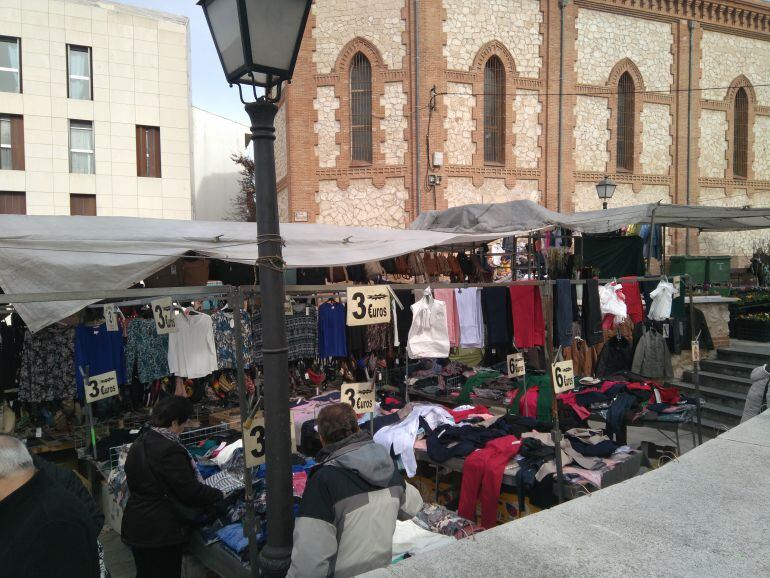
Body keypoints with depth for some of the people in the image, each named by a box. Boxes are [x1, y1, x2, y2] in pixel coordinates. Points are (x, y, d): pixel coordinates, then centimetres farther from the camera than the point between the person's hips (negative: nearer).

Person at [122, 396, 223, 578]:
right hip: (161, 532, -9)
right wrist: (220, 495, -9)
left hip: (135, 527, 9)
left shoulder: (138, 443, 6)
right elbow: (190, 491, -24)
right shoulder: (170, 450, -24)